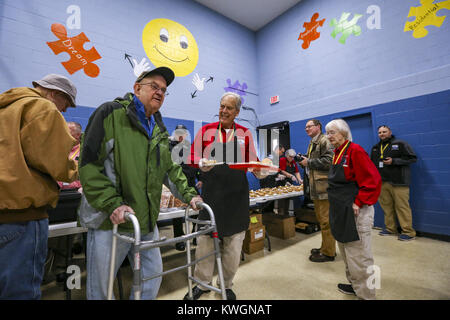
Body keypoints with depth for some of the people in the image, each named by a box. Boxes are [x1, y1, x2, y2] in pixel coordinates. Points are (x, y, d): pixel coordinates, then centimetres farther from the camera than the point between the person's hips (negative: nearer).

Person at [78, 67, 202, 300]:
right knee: (101, 288, 12)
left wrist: (188, 194, 10)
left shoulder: (159, 129, 13)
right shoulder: (111, 113, -7)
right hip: (110, 221, -6)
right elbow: (89, 164, -13)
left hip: (147, 222, 6)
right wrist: (113, 203, -21)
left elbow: (171, 168, 18)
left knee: (153, 276, 18)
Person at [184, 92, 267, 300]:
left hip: (237, 195, 1)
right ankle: (202, 283, 33)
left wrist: (262, 172, -12)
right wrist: (202, 164, -18)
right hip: (211, 193, 0)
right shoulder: (206, 130, 5)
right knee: (204, 239, 8)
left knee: (233, 242, 10)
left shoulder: (245, 133, 7)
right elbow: (193, 156, 3)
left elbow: (253, 162, 8)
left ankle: (226, 285, 35)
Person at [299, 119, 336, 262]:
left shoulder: (324, 141, -8)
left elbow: (329, 161, -20)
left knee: (326, 221, -3)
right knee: (321, 219, 17)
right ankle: (325, 247, 30)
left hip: (324, 186, -10)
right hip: (315, 187, 10)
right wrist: (304, 160, 9)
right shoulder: (311, 144, 22)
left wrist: (308, 162, -13)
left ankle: (328, 253, 9)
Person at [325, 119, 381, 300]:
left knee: (358, 256, 1)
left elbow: (373, 181, -19)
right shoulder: (337, 153, 12)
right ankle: (354, 285, 40)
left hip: (354, 212, -10)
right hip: (340, 211, 10)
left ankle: (365, 294, 19)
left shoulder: (355, 151, -15)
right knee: (346, 251, 22)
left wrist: (359, 203, -20)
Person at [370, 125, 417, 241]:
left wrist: (394, 161, -15)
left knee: (402, 207, -4)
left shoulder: (400, 144, 1)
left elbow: (412, 158, -5)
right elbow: (372, 163, 24)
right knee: (387, 206, 9)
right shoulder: (375, 148, 17)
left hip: (398, 182, -5)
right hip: (382, 182, 5)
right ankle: (390, 228, 21)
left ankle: (408, 232, 7)